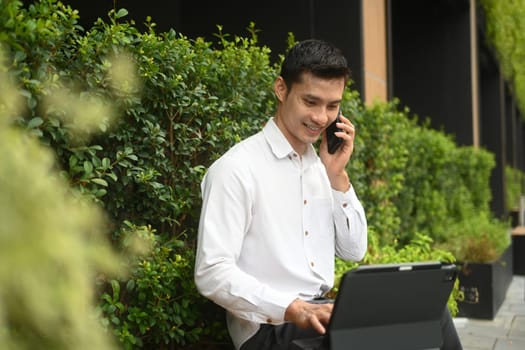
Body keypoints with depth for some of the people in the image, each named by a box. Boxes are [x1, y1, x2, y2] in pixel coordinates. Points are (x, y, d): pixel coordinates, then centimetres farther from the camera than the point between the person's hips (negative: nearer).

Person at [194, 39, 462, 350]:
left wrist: (337, 176, 0)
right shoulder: (236, 169, -11)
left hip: (324, 313, 7)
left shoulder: (321, 165, 11)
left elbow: (355, 251, 12)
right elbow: (212, 274, -17)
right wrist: (294, 310, -29)